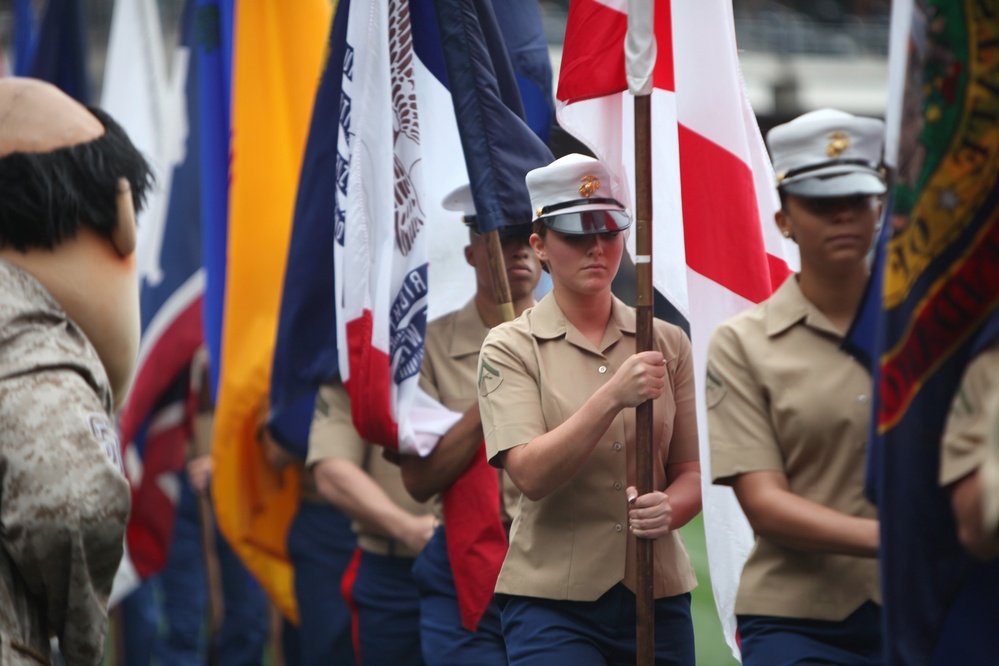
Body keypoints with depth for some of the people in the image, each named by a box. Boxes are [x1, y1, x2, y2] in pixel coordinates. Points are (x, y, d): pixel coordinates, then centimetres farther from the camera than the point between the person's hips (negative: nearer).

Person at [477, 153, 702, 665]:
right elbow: (530, 475, -16)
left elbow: (691, 472, 8)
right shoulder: (510, 348, -3)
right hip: (553, 604, -3)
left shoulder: (667, 343, 8)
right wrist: (614, 396, -27)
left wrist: (668, 509, -15)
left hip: (658, 597, 4)